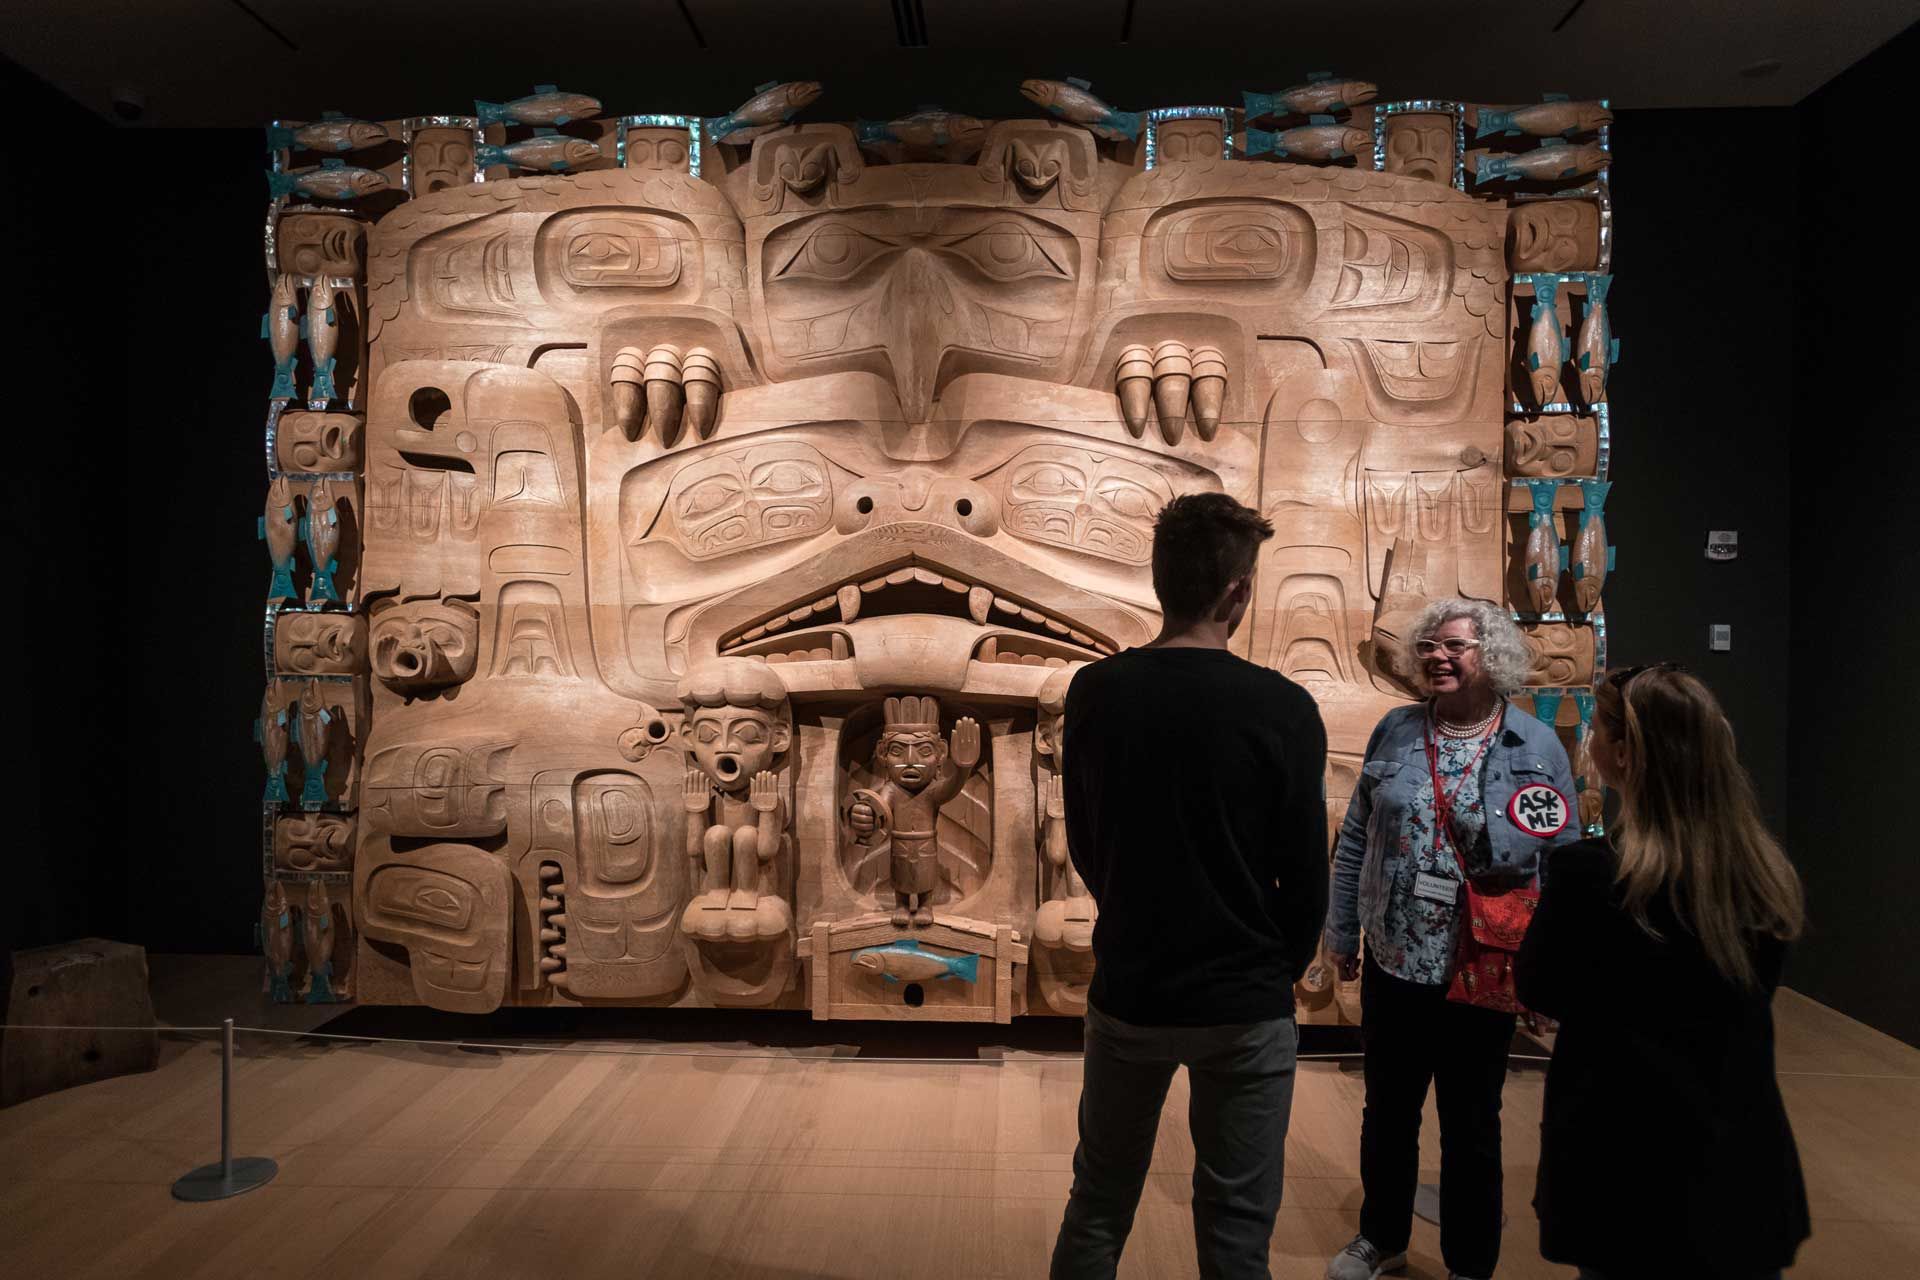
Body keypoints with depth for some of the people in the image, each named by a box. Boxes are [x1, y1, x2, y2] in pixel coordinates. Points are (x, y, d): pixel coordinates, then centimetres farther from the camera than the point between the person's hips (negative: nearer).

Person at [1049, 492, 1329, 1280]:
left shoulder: (1094, 693, -7)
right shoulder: (1282, 709, -15)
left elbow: (1083, 846, 3)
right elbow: (1305, 875, -9)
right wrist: (1281, 968, 10)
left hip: (1127, 994, 3)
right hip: (1245, 1009, -3)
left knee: (1097, 1210, 19)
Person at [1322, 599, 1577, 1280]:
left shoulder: (1537, 746, -7)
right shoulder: (1395, 731, 0)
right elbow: (1355, 839, 5)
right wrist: (1343, 932, 5)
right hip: (1392, 965, 3)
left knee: (1471, 1128, 13)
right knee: (1387, 1113, 18)